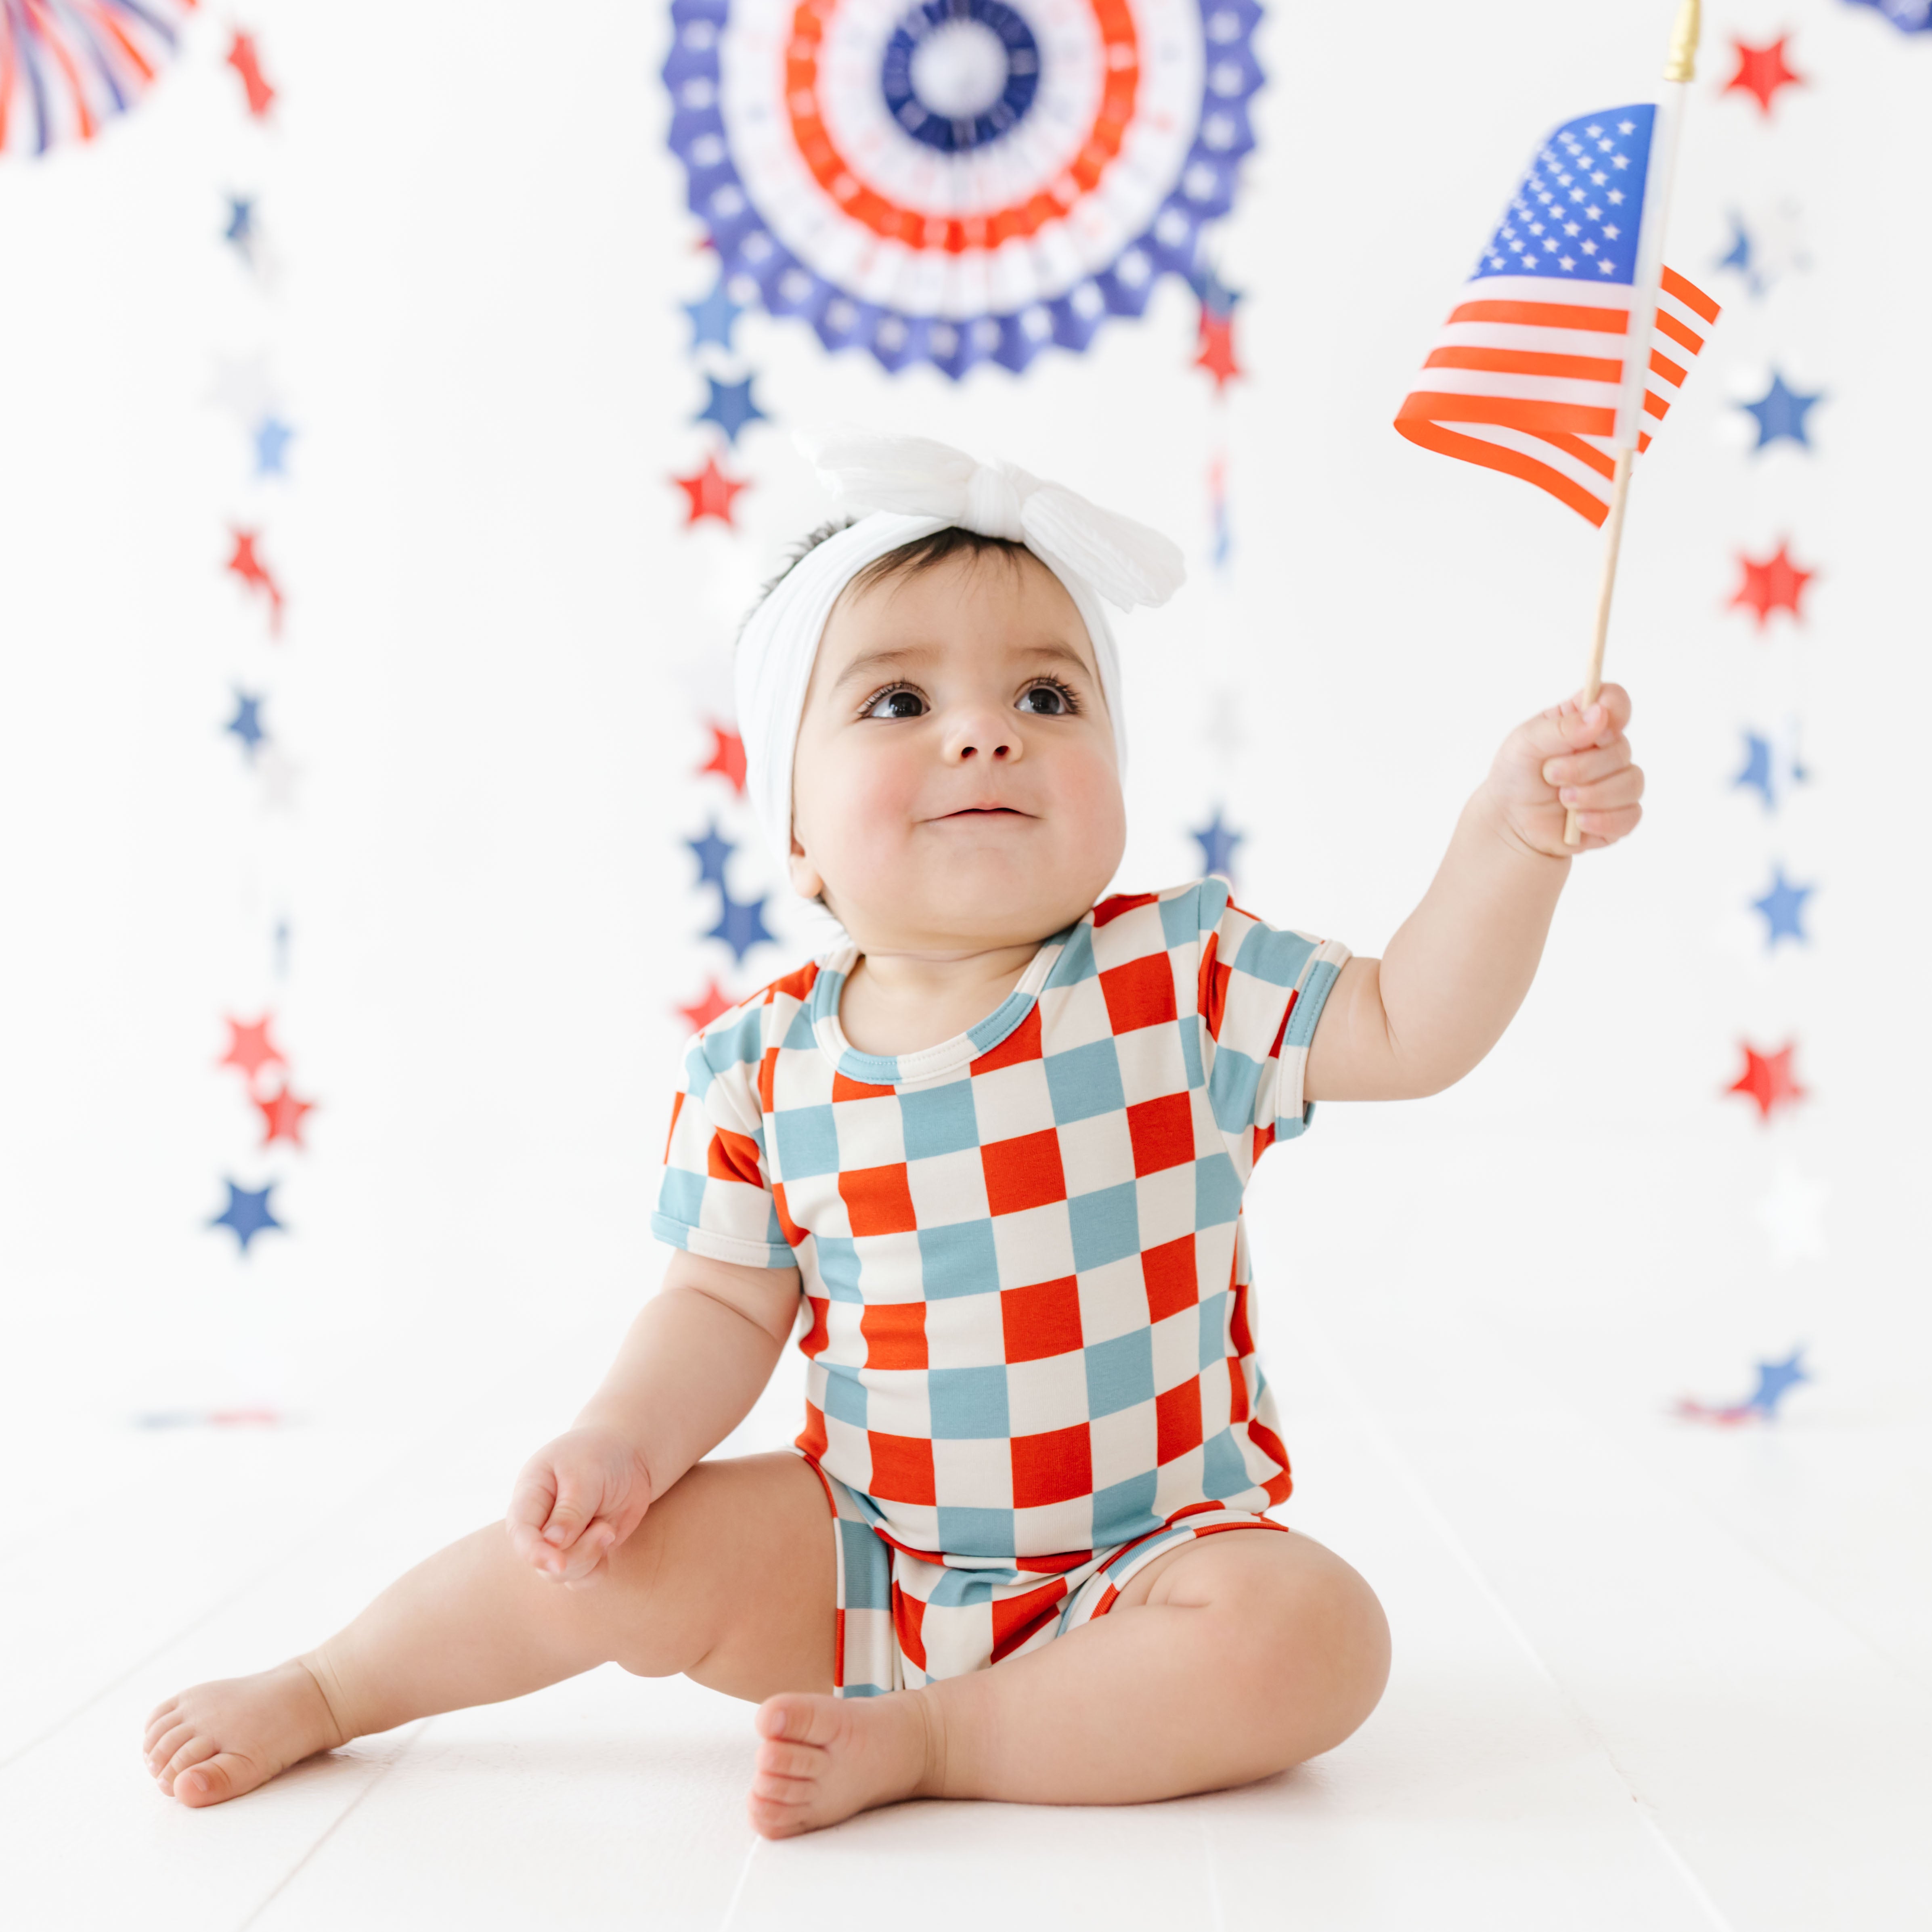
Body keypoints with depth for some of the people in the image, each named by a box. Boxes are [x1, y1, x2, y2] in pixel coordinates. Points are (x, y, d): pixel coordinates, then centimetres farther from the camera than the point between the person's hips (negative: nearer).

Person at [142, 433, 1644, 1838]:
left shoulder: (1179, 979, -10)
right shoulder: (763, 1069, -5)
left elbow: (1412, 1031, -14)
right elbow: (728, 1305, 1)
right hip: (864, 1552, 2)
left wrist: (1512, 838, -29)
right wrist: (627, 1439, -17)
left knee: (1309, 1637, -28)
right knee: (609, 1556, -11)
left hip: (1139, 1566, -1)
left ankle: (929, 1737, -14)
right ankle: (320, 1691, 18)